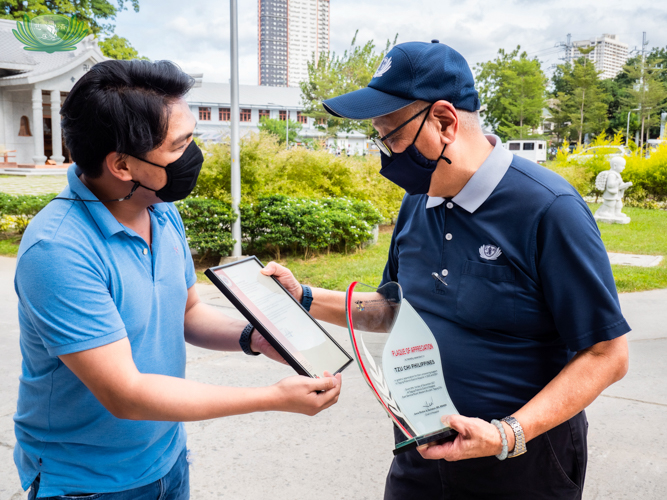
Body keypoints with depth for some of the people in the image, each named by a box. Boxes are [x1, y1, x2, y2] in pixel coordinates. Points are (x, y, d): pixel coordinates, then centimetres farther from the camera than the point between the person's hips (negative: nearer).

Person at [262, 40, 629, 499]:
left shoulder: (547, 208, -20)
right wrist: (304, 299, 3)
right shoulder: (417, 203, 0)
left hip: (523, 463, -5)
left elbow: (606, 354, -17)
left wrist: (510, 434, -26)